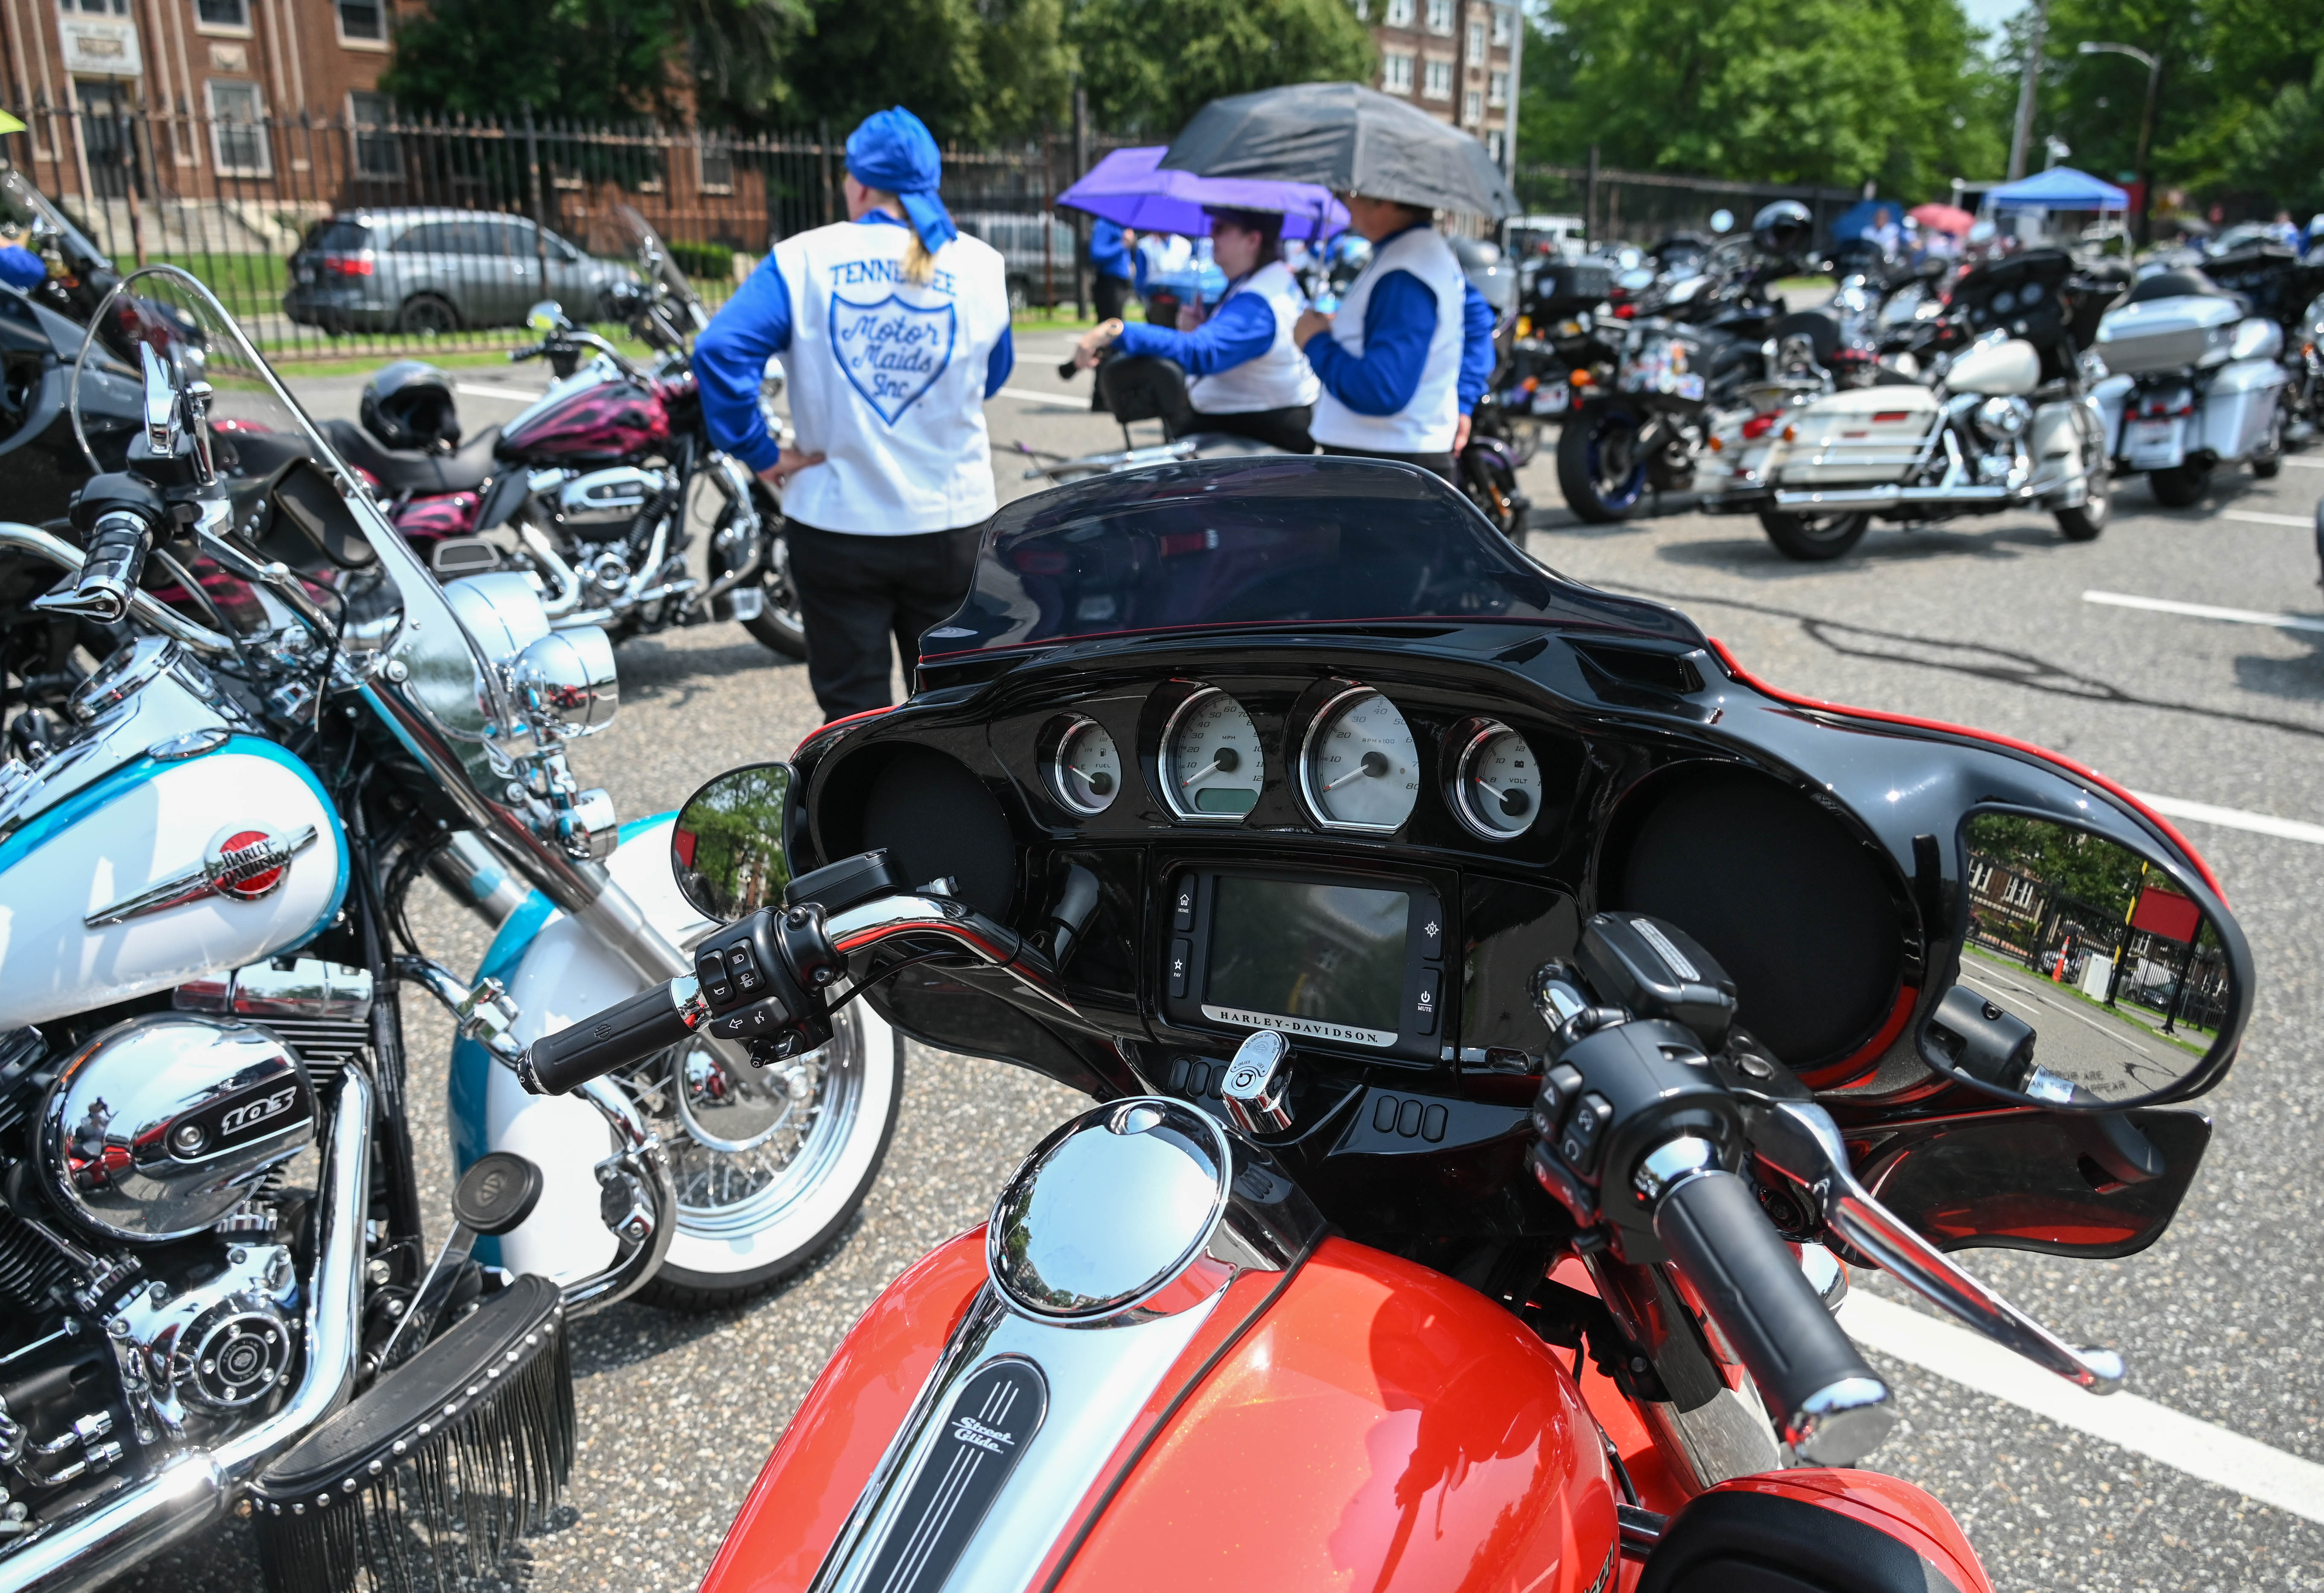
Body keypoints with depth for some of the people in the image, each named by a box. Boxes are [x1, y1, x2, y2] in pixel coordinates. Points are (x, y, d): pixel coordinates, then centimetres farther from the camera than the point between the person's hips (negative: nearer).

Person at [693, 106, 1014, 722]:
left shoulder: (805, 261, -6)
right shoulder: (979, 266, -1)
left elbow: (720, 351, -16)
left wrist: (762, 454, -8)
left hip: (838, 525, -1)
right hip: (952, 521, 2)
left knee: (853, 702, 10)